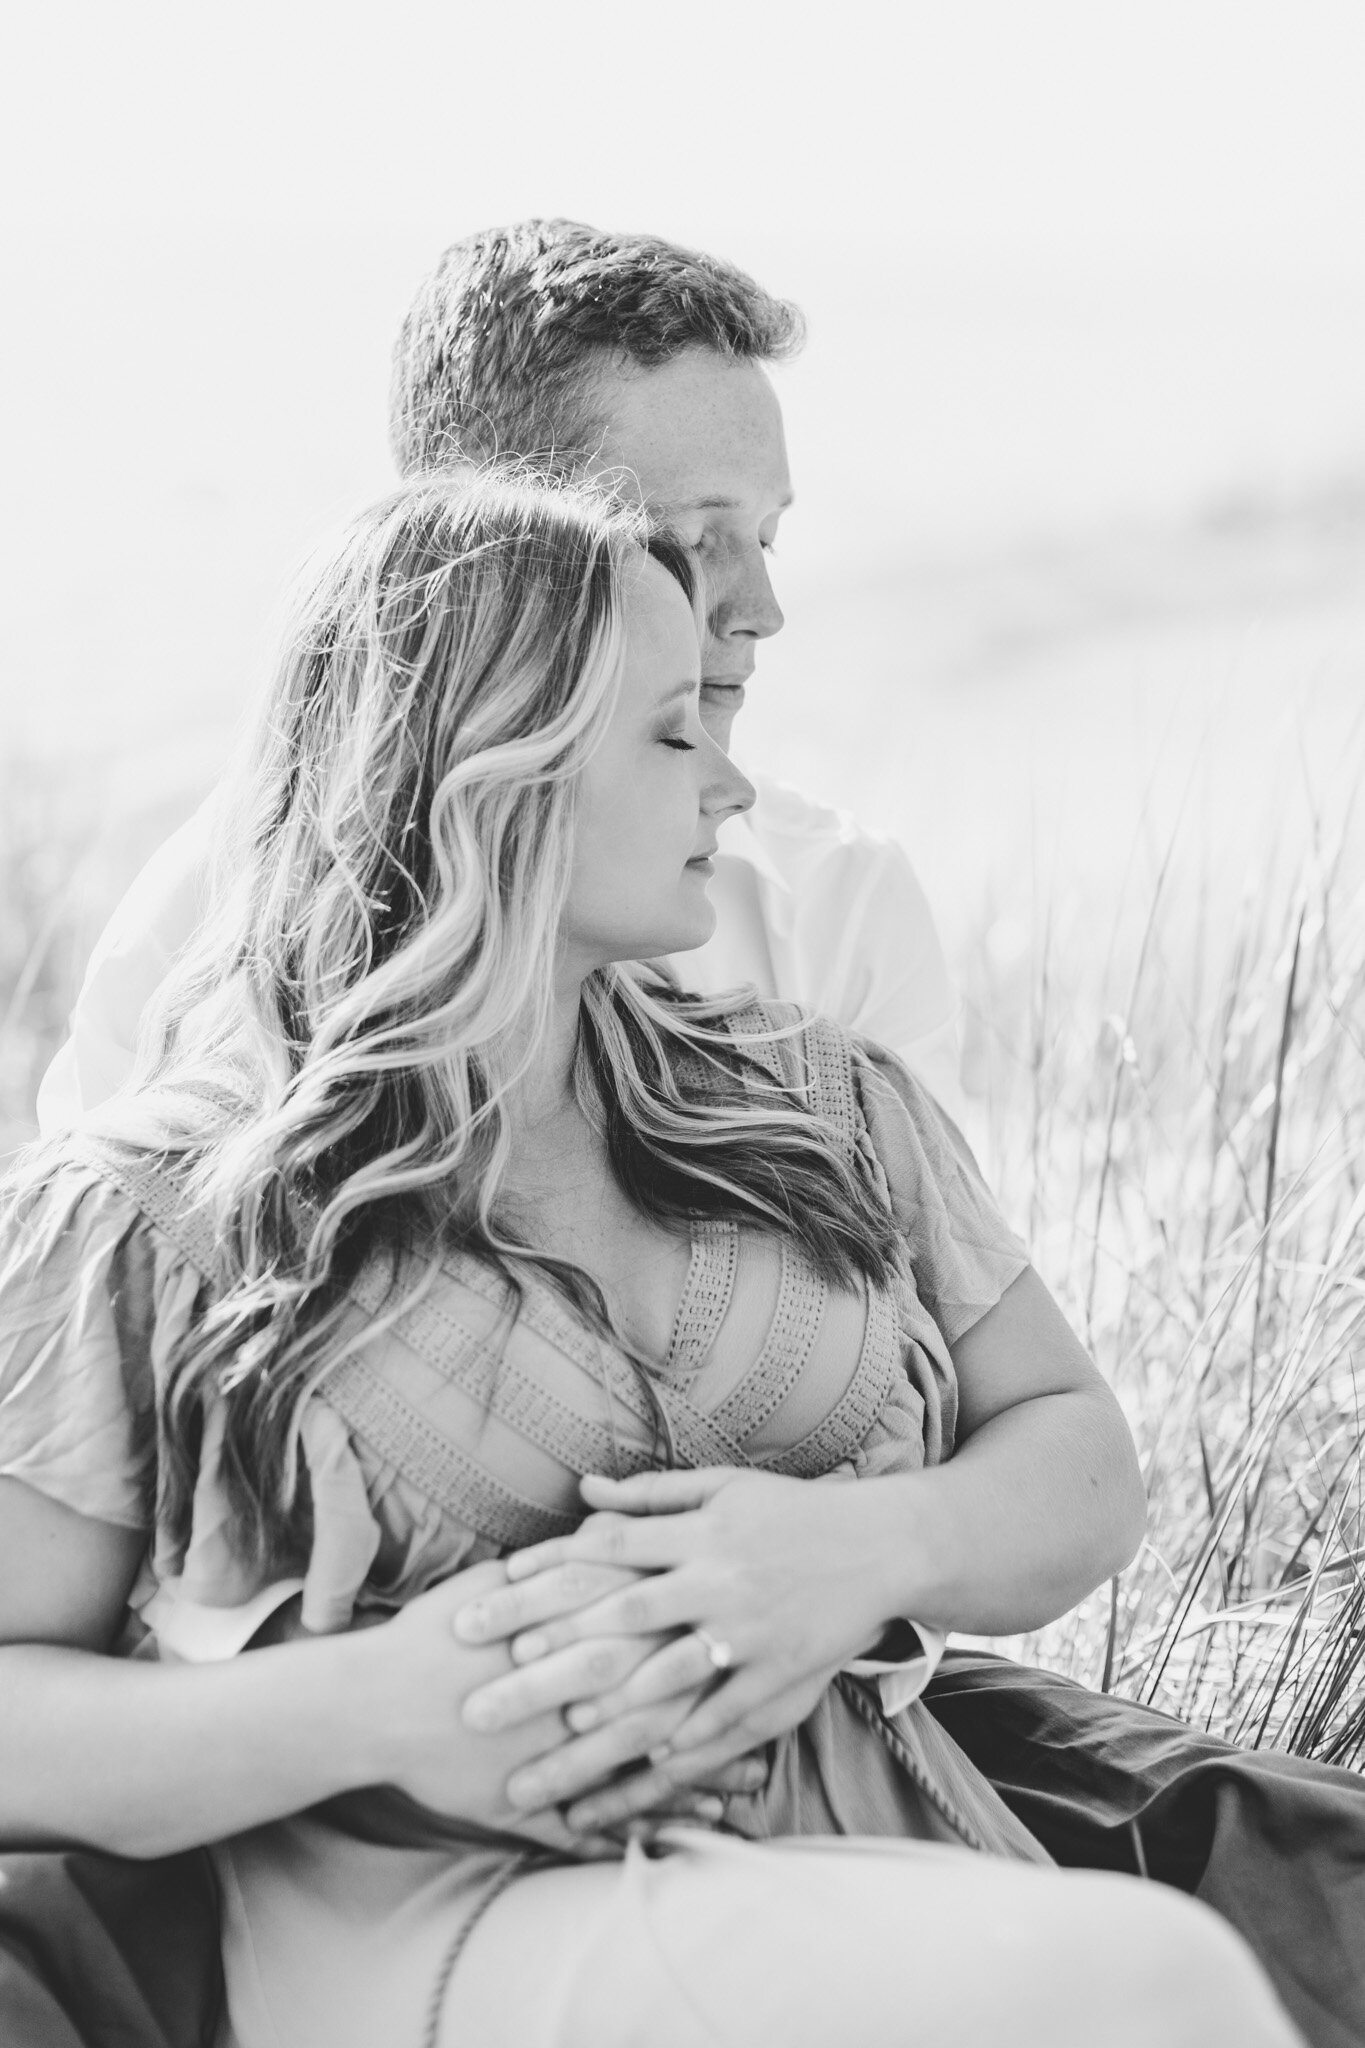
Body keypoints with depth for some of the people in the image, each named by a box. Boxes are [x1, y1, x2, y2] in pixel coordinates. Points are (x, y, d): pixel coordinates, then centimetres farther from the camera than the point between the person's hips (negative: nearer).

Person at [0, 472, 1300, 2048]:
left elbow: (1083, 1466, 18)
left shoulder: (821, 1106, 16)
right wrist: (371, 1707, -15)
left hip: (888, 1864, 5)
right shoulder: (141, 1217, 3)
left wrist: (881, 1546, -6)